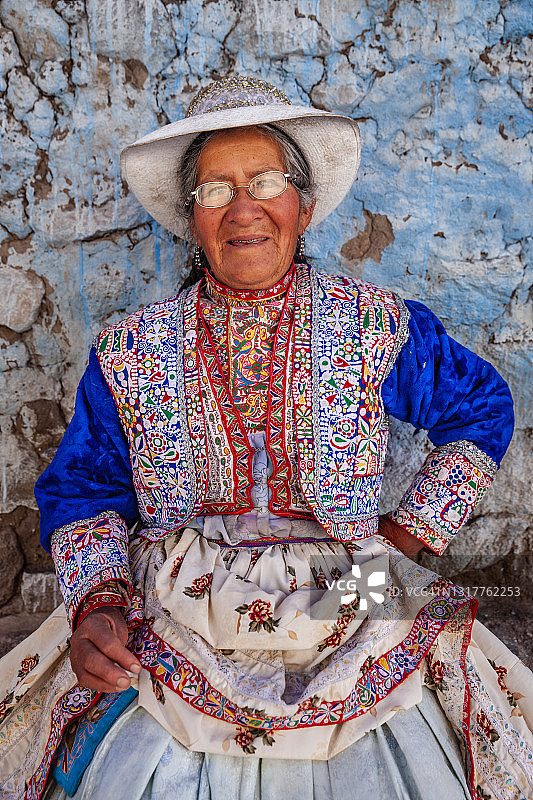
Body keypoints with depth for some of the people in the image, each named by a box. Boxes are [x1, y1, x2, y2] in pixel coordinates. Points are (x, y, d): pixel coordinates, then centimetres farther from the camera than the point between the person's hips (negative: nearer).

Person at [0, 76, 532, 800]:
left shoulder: (381, 328, -2)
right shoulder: (127, 354, 0)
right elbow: (83, 491, 7)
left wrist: (409, 534, 3)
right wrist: (96, 605, -10)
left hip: (350, 639, 0)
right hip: (170, 651, 1)